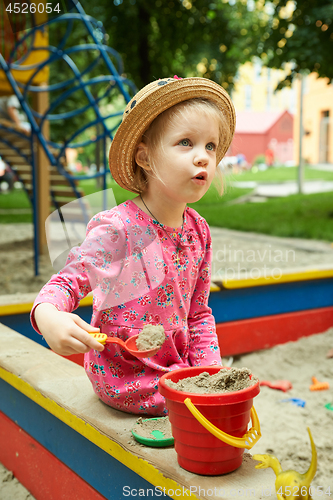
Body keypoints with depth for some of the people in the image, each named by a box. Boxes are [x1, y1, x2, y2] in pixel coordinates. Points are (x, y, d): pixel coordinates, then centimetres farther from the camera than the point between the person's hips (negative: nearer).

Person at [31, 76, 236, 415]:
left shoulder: (198, 231, 0)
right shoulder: (117, 228, -21)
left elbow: (199, 313, 8)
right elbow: (70, 279, -17)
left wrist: (208, 370, -4)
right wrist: (47, 316, -40)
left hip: (177, 367, 7)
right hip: (125, 379, -6)